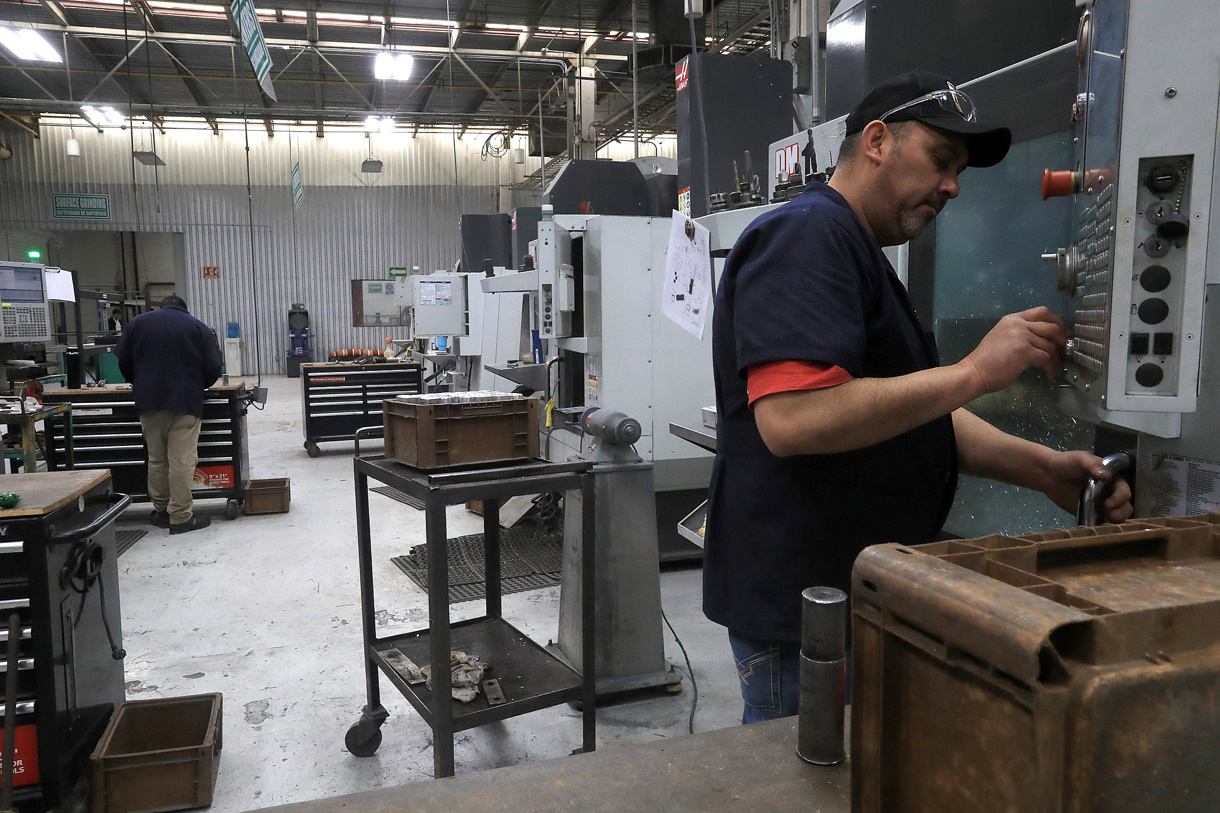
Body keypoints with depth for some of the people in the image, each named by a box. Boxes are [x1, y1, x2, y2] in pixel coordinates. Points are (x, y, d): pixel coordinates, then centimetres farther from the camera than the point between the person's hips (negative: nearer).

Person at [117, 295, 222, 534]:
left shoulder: (138, 323, 13)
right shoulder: (198, 328, 5)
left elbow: (124, 363, 14)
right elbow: (213, 370, -1)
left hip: (149, 401, 3)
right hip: (185, 402, -3)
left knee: (156, 458, 14)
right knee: (182, 461, -4)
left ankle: (161, 510, 21)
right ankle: (181, 517, -4)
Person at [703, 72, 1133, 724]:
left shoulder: (859, 254, 18)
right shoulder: (806, 234, -16)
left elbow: (918, 416, 17)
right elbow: (792, 419, -31)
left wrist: (1044, 469, 3)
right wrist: (976, 371, -24)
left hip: (859, 591, 10)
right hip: (800, 603, -10)